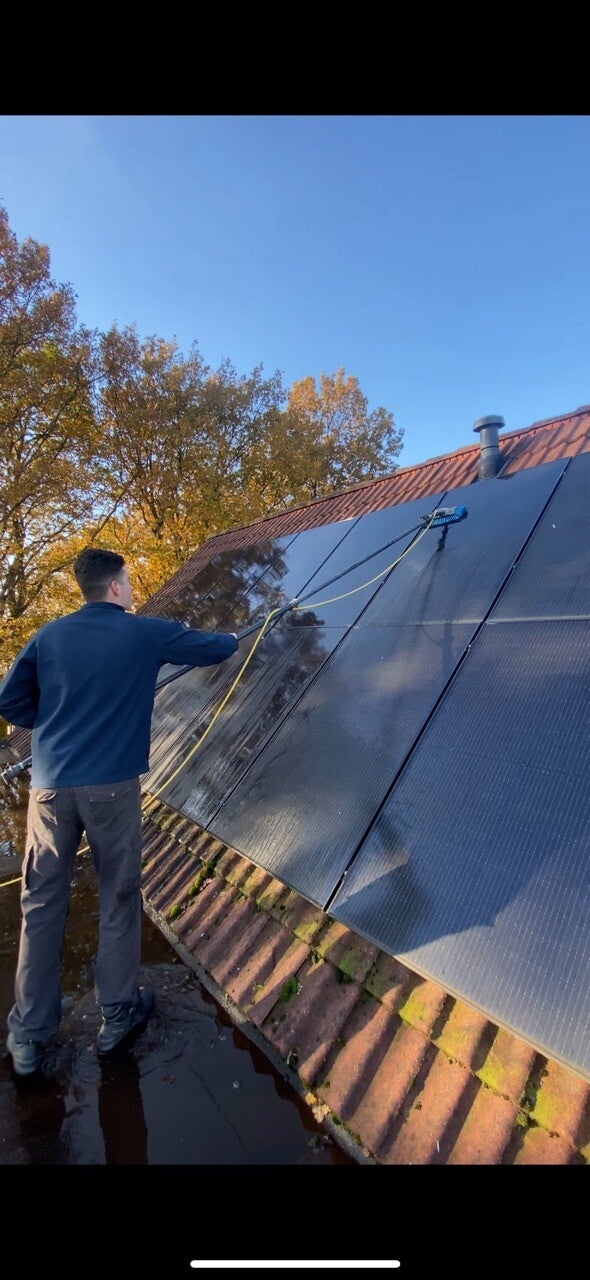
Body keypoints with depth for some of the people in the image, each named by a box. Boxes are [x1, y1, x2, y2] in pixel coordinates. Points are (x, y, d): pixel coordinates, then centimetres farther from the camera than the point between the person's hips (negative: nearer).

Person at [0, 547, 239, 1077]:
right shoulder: (145, 632, -3)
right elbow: (211, 648, 9)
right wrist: (232, 638, 31)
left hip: (49, 785, 3)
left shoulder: (49, 636, 5)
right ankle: (118, 1017, 28)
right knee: (119, 900, 13)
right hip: (112, 785, -3)